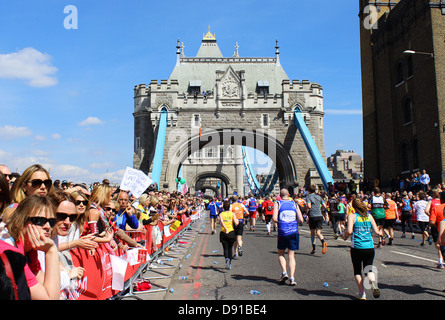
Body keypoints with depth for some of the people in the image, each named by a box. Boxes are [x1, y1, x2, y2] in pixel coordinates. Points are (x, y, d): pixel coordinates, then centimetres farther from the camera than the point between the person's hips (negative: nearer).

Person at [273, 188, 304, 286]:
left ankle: (284, 272, 1)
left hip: (282, 232, -1)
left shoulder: (277, 203, 0)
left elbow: (274, 219, -12)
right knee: (291, 255, 7)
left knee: (281, 254, 17)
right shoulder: (294, 204, 6)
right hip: (294, 232, 2)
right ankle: (292, 278, 0)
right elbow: (301, 220, 0)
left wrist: (280, 222, 9)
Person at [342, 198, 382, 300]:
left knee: (357, 271, 13)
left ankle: (362, 293, 6)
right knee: (368, 269, 14)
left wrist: (345, 236, 4)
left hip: (357, 248, -3)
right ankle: (373, 281, -18)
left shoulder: (352, 216, -4)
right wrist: (380, 232, 29)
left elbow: (349, 231, -16)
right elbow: (377, 231, 6)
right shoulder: (369, 216, 6)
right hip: (370, 247, 3)